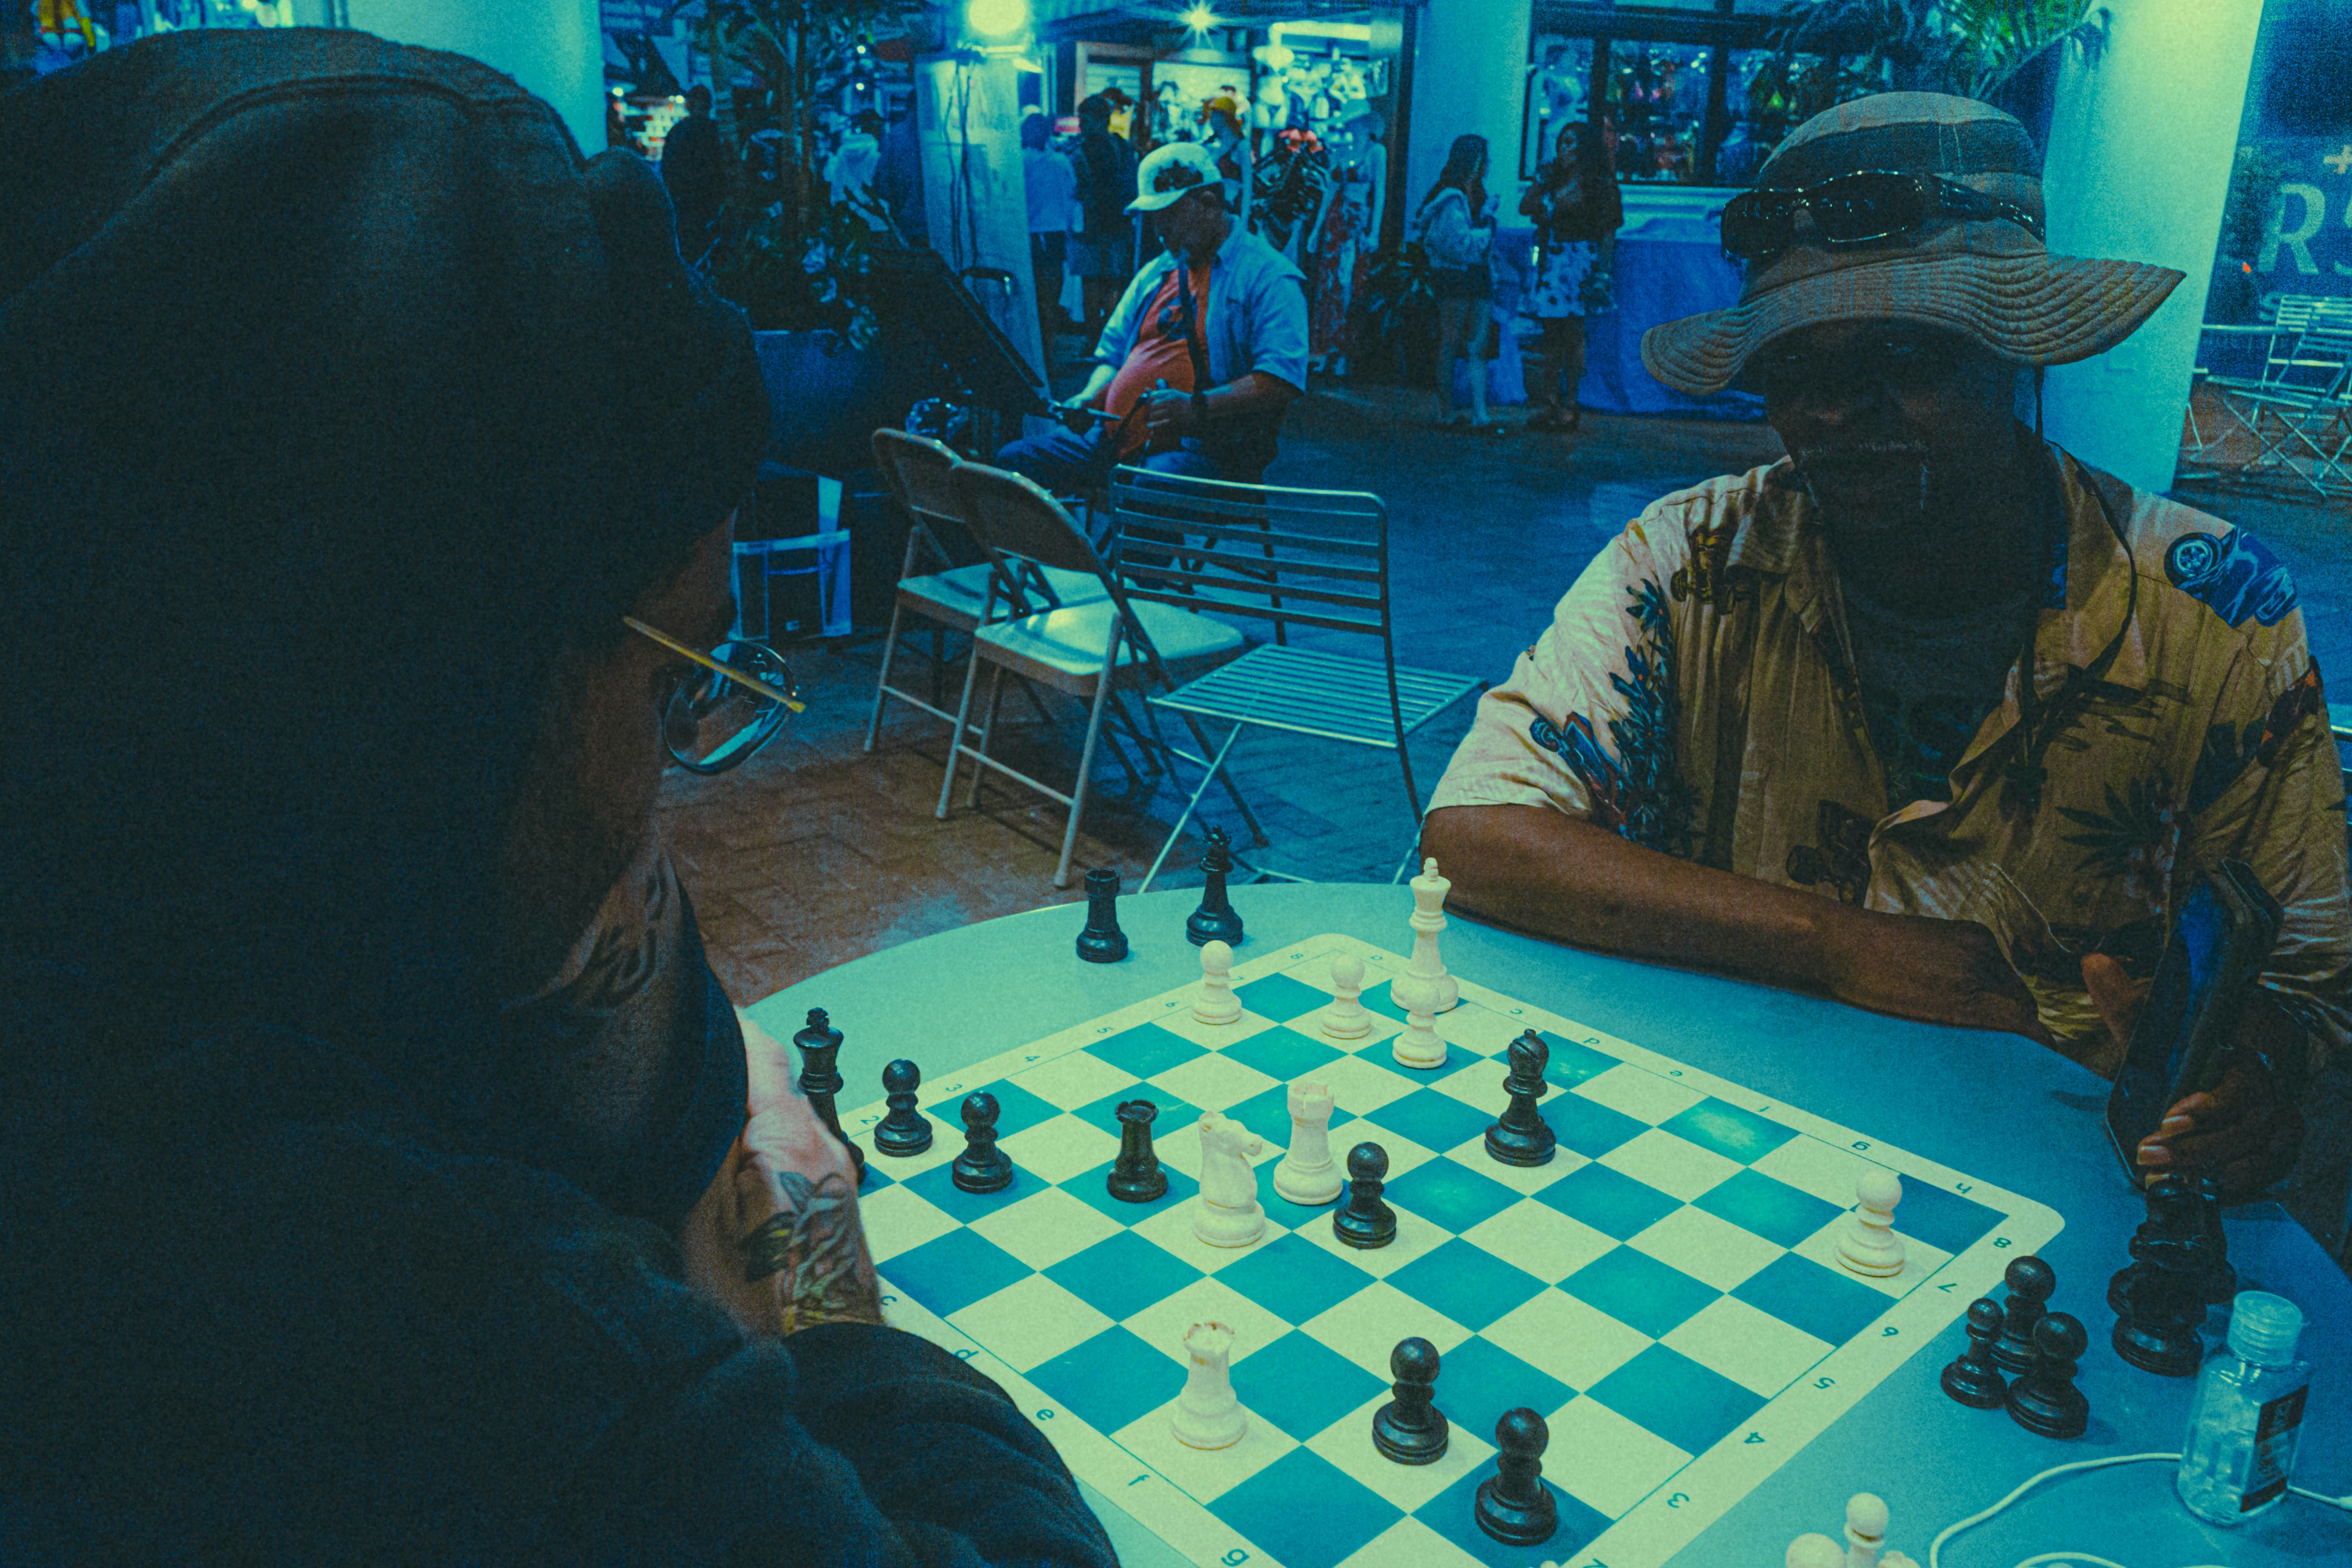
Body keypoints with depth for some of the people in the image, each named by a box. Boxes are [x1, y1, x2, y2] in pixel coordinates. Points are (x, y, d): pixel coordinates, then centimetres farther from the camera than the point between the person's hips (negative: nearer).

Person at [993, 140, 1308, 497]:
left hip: (1202, 453, -8)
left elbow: (1282, 380, -16)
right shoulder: (1155, 273, 24)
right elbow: (1113, 352, 30)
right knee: (1014, 461, -10)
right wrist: (1091, 396, 6)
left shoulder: (1268, 277, -3)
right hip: (1114, 439, 8)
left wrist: (1196, 408, -26)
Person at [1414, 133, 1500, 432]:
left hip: (1477, 276, 8)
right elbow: (1457, 241, -17)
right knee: (1450, 344, -1)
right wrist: (1486, 233, -5)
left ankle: (1479, 415, -1)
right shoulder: (1452, 198, -10)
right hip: (1454, 275, -8)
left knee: (1478, 348, 1)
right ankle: (1447, 413, 5)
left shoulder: (1475, 195, 17)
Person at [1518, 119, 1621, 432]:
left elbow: (1609, 231, -4)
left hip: (1579, 259, -6)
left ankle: (1571, 405, -6)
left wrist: (1601, 271, -11)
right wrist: (1542, 181, -1)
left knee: (1571, 331, -8)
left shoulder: (1599, 183, -1)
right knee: (1551, 331, 3)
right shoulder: (1556, 180, 15)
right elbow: (1525, 208, 10)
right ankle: (1550, 403, 5)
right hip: (1550, 260, 6)